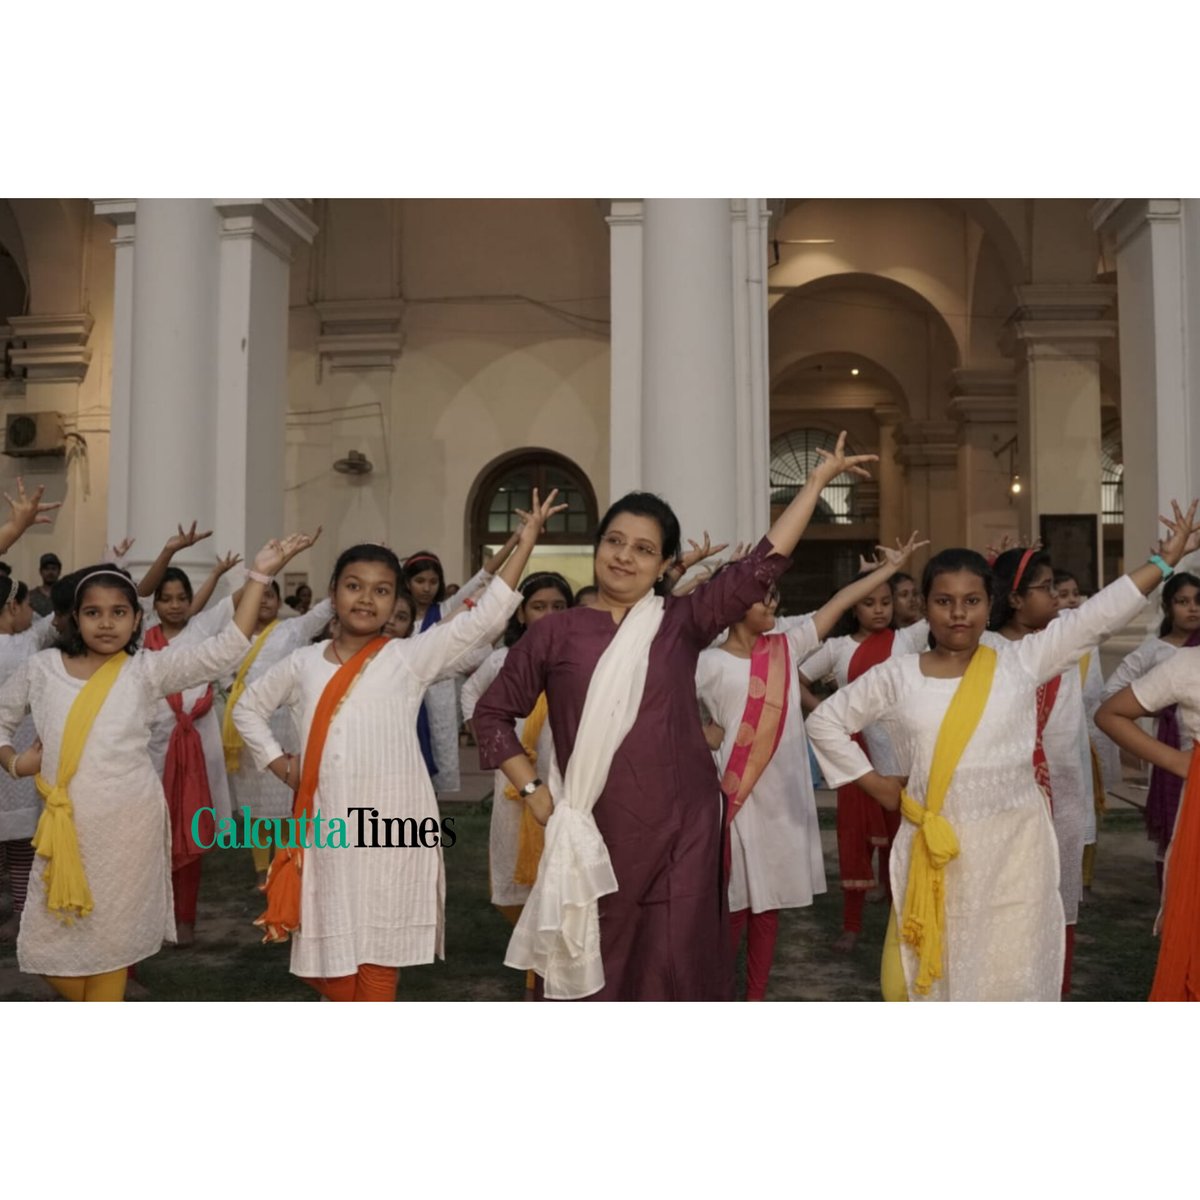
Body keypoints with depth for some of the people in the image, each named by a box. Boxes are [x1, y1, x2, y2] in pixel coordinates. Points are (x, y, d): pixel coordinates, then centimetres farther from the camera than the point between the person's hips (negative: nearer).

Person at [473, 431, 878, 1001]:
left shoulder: (681, 621, 1)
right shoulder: (556, 633, 0)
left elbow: (761, 565, -4)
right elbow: (493, 712, 7)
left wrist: (817, 480, -4)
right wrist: (534, 792, 0)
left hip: (681, 829, 0)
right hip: (594, 832, 0)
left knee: (675, 969, 7)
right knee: (595, 969, 11)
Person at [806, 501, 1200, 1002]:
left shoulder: (1021, 662, -1)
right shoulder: (897, 674, 0)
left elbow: (1099, 615, -4)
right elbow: (825, 721, 6)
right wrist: (875, 784, 3)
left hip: (1014, 847, 0)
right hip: (936, 850, 0)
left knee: (1010, 973, 9)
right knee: (934, 972, 10)